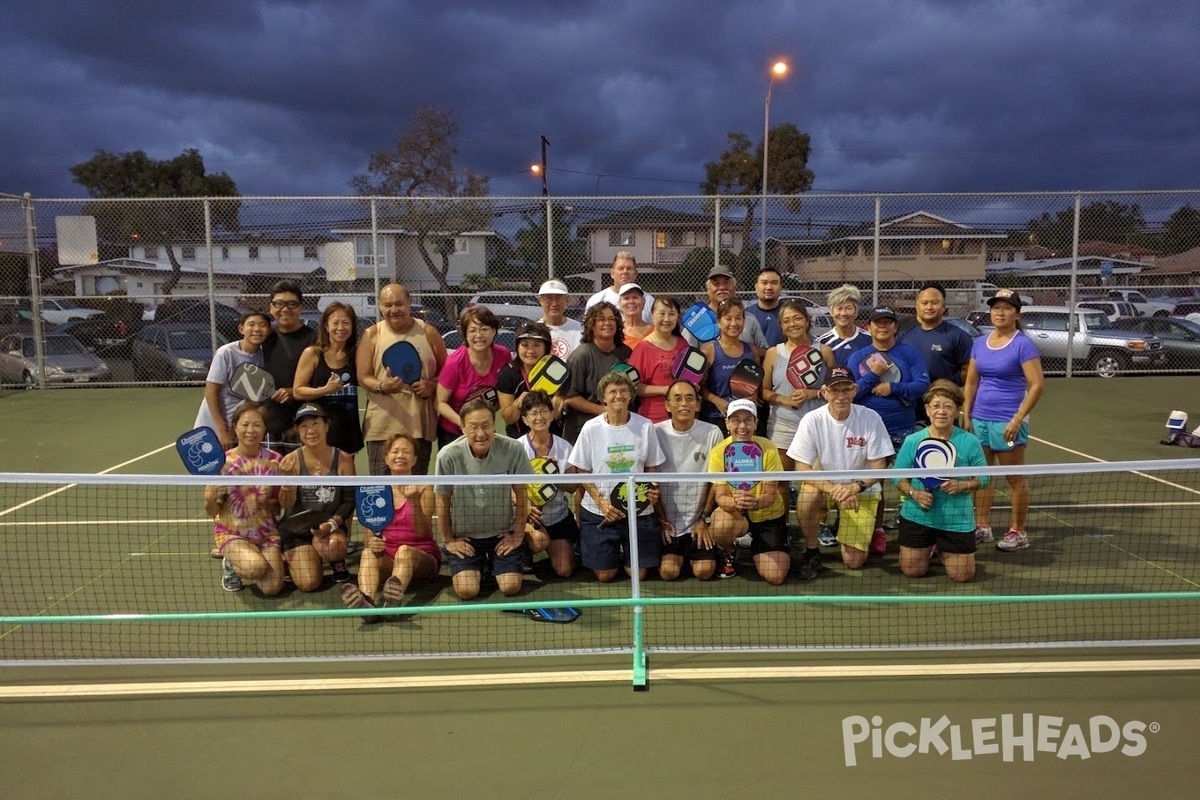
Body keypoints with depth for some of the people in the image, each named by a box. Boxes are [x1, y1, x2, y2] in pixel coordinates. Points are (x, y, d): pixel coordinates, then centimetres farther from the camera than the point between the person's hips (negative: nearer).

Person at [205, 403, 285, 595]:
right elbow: (212, 512, -3)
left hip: (267, 532, 2)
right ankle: (230, 564, 4)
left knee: (272, 588, -17)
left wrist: (268, 502, -16)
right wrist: (212, 496, -23)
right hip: (232, 533, -1)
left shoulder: (274, 460, -3)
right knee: (256, 567, -31)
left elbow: (281, 507, 6)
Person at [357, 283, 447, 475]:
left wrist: (432, 384, -10)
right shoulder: (372, 335, 4)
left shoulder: (428, 333, 6)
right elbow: (363, 377, 1)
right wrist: (381, 387, -20)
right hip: (382, 426, -1)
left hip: (420, 425, 1)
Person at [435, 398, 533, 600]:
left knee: (511, 588, -8)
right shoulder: (448, 455, -23)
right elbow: (443, 502, -7)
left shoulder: (513, 451, -22)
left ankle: (493, 564, 28)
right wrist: (448, 540, 1)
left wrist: (518, 536, -1)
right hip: (463, 536, 0)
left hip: (503, 533, 1)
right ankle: (479, 566, 25)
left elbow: (521, 496, -7)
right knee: (467, 591, -11)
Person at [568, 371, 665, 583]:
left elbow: (651, 469, 5)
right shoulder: (591, 428, -6)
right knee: (604, 576, 4)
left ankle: (625, 554, 37)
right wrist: (601, 503, -13)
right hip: (598, 512, -1)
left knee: (638, 574, 4)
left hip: (639, 510, 1)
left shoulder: (645, 426, -3)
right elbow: (582, 472, -2)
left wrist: (653, 489, -16)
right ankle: (614, 554, 38)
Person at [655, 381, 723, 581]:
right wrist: (660, 519, -1)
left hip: (699, 519, 0)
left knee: (703, 571, -12)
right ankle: (681, 553, 21)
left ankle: (717, 551, 21)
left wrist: (705, 519, -1)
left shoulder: (712, 433, -8)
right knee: (668, 572, -11)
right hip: (666, 520, 0)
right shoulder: (656, 432, -7)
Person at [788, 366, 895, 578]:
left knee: (854, 562, -7)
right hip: (824, 484, 0)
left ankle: (845, 526, 29)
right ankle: (811, 552, -10)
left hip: (862, 490, 0)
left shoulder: (870, 418, -15)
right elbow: (802, 470, -17)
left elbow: (879, 467, -12)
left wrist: (856, 486, -31)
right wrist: (834, 489, -33)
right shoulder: (812, 421, -16)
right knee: (808, 496, -36)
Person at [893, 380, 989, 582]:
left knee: (962, 576, 4)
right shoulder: (913, 441, -6)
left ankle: (943, 550, 36)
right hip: (917, 516, 0)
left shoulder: (969, 442, -8)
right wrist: (914, 493, -20)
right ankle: (928, 547, 38)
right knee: (912, 571, 5)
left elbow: (982, 478, -2)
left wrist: (962, 485, -22)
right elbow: (898, 477, -1)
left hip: (957, 519, 0)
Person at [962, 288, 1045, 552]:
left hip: (1007, 422, -6)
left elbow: (1037, 384, -13)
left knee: (1015, 478, 4)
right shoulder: (979, 343, 9)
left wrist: (1018, 419, -17)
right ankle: (982, 527, 19)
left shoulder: (1022, 345, -8)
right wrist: (966, 415, 6)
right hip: (979, 419, 6)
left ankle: (1018, 532, 13)